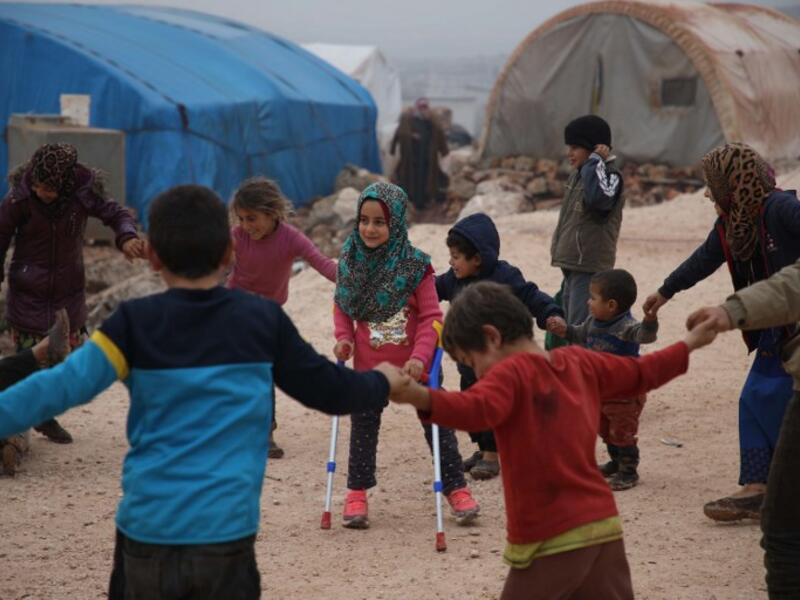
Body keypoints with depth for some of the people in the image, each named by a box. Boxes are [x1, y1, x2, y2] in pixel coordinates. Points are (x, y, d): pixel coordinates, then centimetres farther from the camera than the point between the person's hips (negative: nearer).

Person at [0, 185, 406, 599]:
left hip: (146, 533, 0)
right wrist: (384, 381, 30)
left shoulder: (135, 324, -5)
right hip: (226, 533, 0)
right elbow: (330, 390, 11)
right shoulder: (264, 319, 0)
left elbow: (63, 387, -14)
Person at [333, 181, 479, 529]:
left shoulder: (415, 265, -16)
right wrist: (343, 338, -9)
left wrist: (421, 357, -24)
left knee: (437, 424, 7)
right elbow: (342, 306, 8)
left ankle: (456, 488, 20)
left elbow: (431, 317, -13)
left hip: (414, 366, -2)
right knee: (362, 429, 10)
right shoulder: (350, 260, -6)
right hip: (367, 365, 3)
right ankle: (357, 493, 23)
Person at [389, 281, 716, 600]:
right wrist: (689, 344, 44)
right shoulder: (579, 362, 11)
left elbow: (479, 409, -33)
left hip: (551, 541, -7)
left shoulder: (512, 373, -11)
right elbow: (641, 373, 25)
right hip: (604, 525, 7)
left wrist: (420, 397, -49)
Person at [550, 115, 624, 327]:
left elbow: (597, 198, -33)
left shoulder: (610, 176, -10)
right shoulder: (577, 177, 15)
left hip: (591, 269, -9)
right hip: (572, 266, 9)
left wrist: (595, 161, -21)